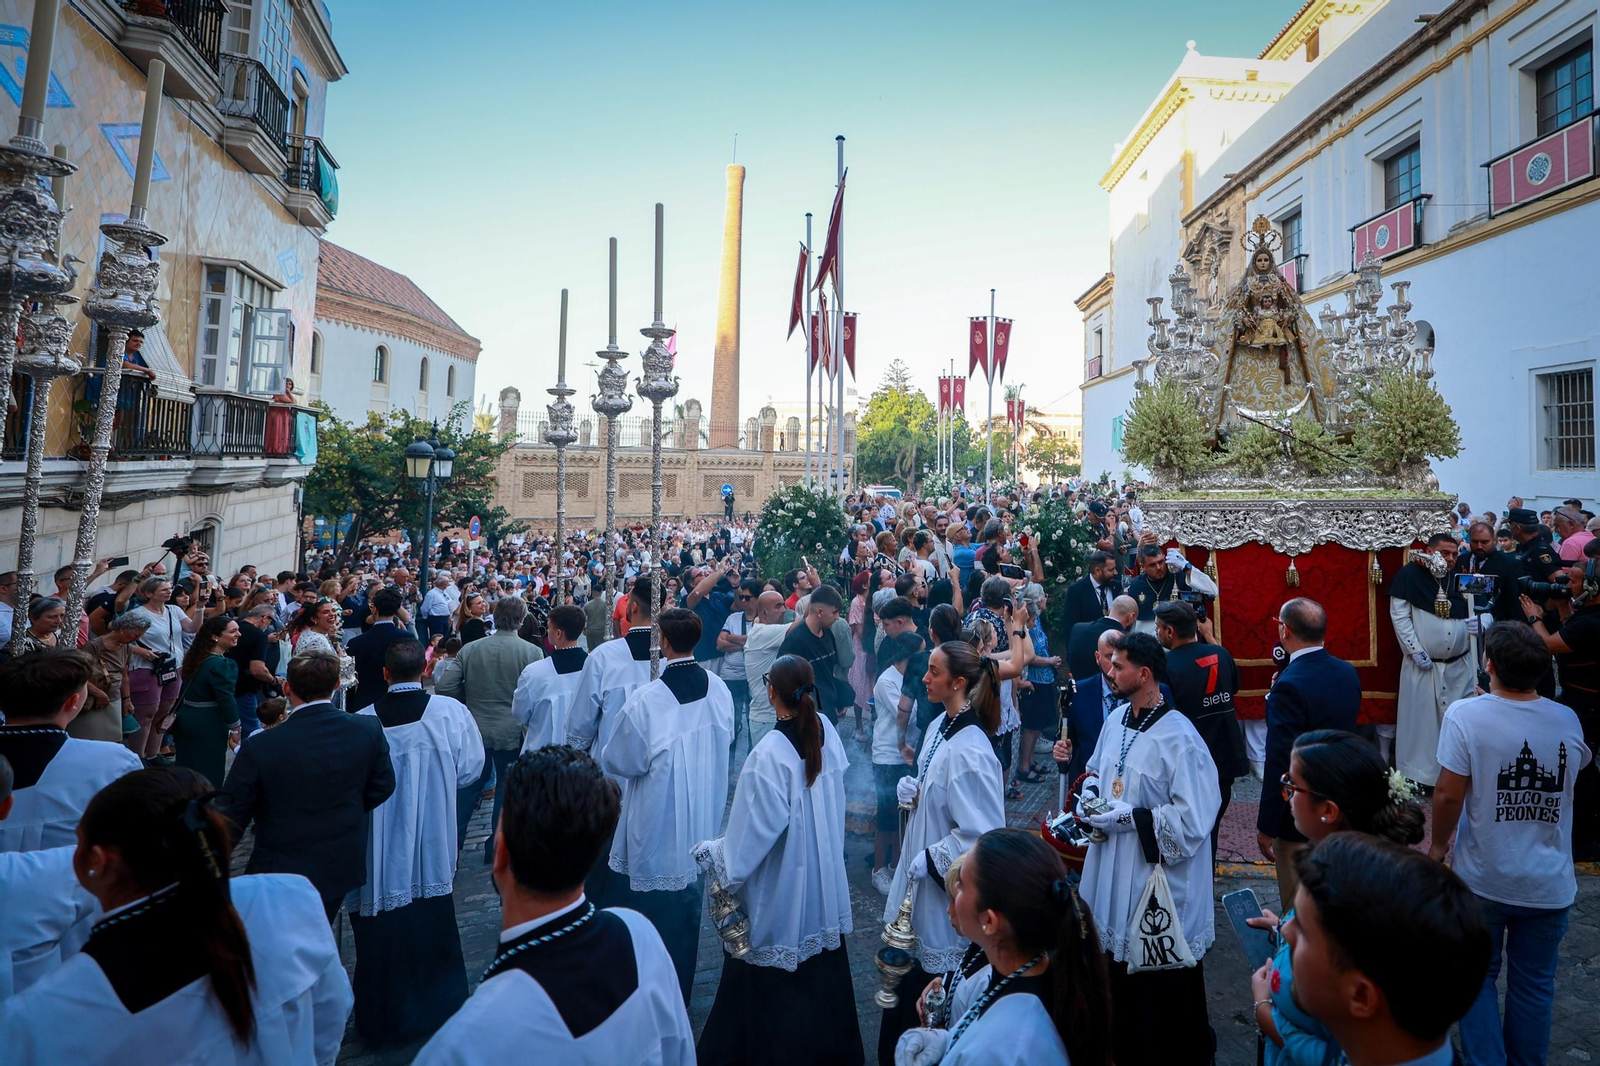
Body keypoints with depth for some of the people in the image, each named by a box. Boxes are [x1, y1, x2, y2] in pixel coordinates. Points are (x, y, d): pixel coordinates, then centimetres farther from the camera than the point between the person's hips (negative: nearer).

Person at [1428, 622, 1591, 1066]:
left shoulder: (1466, 715, -20)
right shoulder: (1567, 720, -7)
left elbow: (1449, 794, -20)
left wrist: (1438, 845, -2)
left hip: (1483, 879, -3)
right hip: (1549, 884, 3)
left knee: (1477, 979, 16)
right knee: (1534, 985, 19)